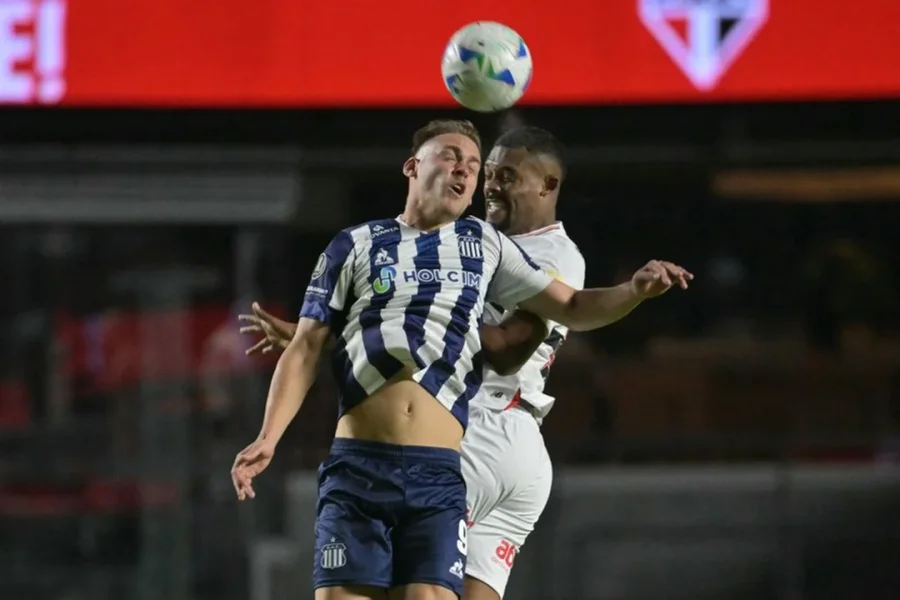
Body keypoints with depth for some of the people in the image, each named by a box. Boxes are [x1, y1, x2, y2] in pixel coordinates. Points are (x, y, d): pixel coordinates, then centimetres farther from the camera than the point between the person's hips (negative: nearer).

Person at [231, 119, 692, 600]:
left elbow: (571, 308, 19)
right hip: (356, 469, -1)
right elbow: (305, 349, 9)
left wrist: (634, 290, -2)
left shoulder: (484, 245, 17)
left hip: (438, 475, 1)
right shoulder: (355, 246, 11)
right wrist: (268, 439, -2)